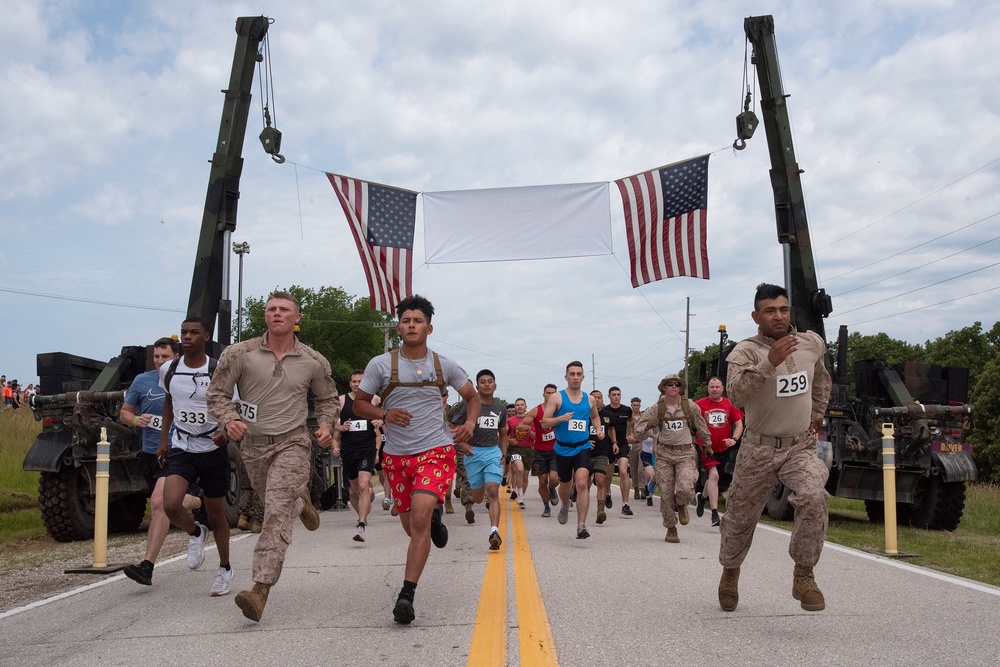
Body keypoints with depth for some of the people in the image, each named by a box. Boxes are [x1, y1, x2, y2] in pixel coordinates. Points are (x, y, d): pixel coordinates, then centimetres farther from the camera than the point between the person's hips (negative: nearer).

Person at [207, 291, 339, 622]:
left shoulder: (313, 362, 2)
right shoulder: (240, 353, -3)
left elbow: (328, 399, 17)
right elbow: (217, 393, 2)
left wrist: (326, 425, -2)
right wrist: (229, 419, -16)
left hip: (292, 442, -2)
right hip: (253, 444, 3)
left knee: (277, 511, -18)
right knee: (274, 507, 18)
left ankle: (261, 589, -23)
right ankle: (301, 501, 55)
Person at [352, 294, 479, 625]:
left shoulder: (444, 365, 2)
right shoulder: (381, 364, -1)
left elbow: (472, 396, 16)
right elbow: (359, 403, 4)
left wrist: (470, 424, -3)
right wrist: (384, 414, -16)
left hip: (436, 451, -2)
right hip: (397, 456, 2)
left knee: (419, 517, -21)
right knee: (411, 525, 13)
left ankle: (407, 595, -16)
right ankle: (434, 516, 51)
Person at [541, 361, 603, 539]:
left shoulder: (589, 400, 6)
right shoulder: (556, 398, -3)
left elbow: (595, 416, 27)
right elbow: (544, 423, -7)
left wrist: (599, 428, 7)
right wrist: (560, 418, -24)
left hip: (582, 448, 0)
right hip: (563, 449, 0)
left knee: (582, 484, -19)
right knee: (565, 485, 17)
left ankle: (581, 526, -19)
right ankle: (565, 507, 52)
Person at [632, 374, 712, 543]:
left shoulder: (690, 406, -2)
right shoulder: (657, 408, 0)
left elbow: (701, 426, 12)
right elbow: (638, 426, 2)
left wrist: (707, 444, 19)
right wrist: (649, 424, -18)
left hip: (685, 453, -1)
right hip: (664, 453, 1)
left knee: (686, 488, -21)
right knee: (666, 493, 0)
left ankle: (681, 505, 17)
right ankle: (671, 529, 18)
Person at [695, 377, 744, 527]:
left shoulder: (730, 405, 2)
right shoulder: (699, 404, -5)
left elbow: (739, 424, 5)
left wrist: (734, 439, -11)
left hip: (724, 448, 4)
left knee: (713, 477, 16)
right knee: (714, 475, -18)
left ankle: (702, 497, 47)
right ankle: (714, 513, -18)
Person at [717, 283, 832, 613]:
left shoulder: (812, 343, 2)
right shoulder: (746, 351, -14)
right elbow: (736, 394, -33)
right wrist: (770, 362, -41)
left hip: (801, 447, 2)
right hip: (759, 449, -2)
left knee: (813, 498, -27)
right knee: (740, 516, 11)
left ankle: (804, 576, -12)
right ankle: (730, 572, 39)